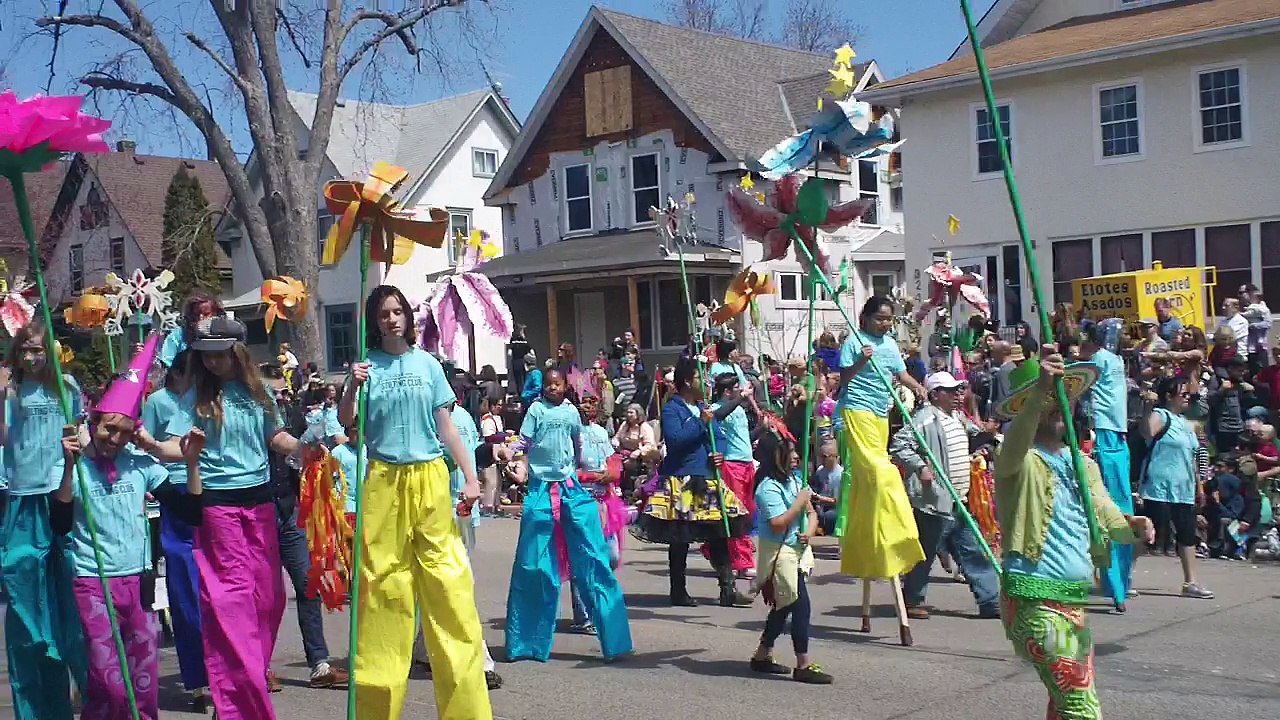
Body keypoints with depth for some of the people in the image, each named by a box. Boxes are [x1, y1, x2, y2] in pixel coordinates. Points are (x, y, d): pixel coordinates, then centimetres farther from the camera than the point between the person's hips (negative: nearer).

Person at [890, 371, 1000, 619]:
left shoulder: (958, 417, 16)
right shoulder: (926, 418, -14)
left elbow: (974, 434, 37)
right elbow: (899, 444, -22)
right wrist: (920, 467, -25)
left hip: (958, 501, 9)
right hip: (934, 500, -9)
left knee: (972, 551, 10)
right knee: (925, 553, 1)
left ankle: (990, 600, 14)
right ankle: (911, 601, 14)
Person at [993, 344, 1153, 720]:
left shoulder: (1084, 465, 17)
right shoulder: (1021, 462, -7)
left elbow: (1106, 518, 6)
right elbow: (1015, 445, -32)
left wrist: (1131, 527, -18)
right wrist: (1039, 391, -48)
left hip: (1074, 600, 8)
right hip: (1033, 600, -8)